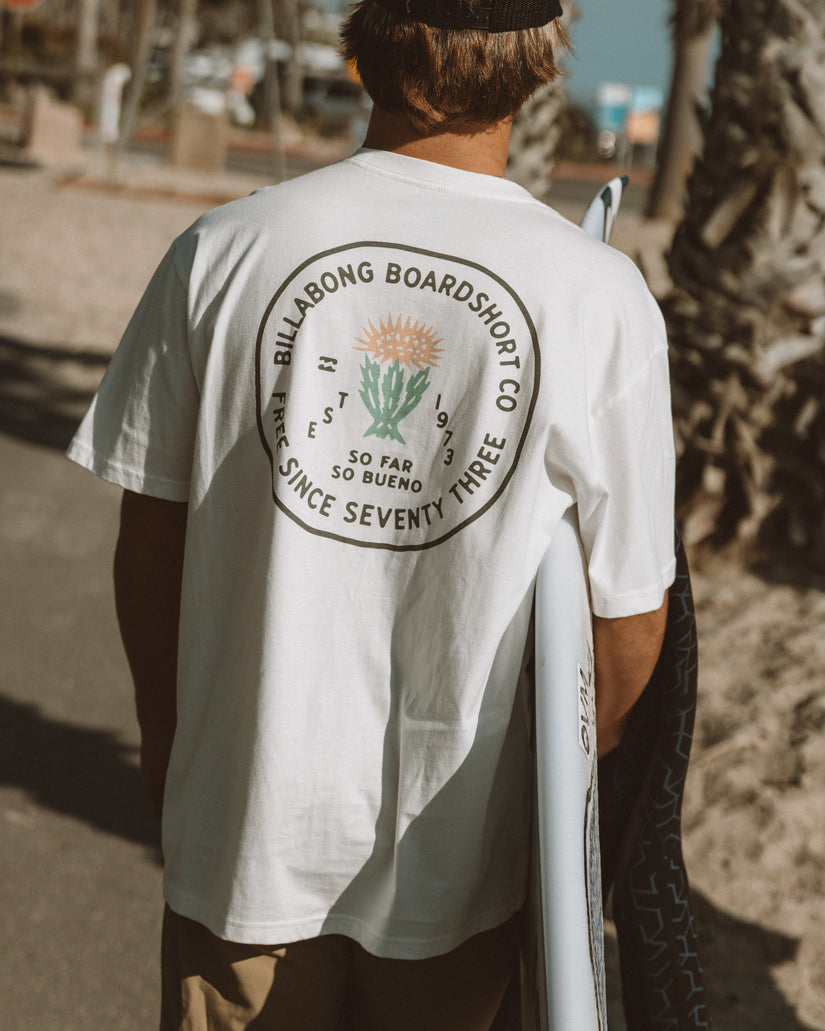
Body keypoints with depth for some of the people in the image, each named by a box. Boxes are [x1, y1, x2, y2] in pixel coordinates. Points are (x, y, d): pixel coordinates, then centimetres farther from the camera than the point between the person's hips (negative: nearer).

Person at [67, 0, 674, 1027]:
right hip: (456, 846, 0)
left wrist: (162, 724, 15)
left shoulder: (221, 250, -11)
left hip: (250, 820, 1)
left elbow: (149, 537, -3)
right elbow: (629, 607, -8)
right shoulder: (602, 297, -15)